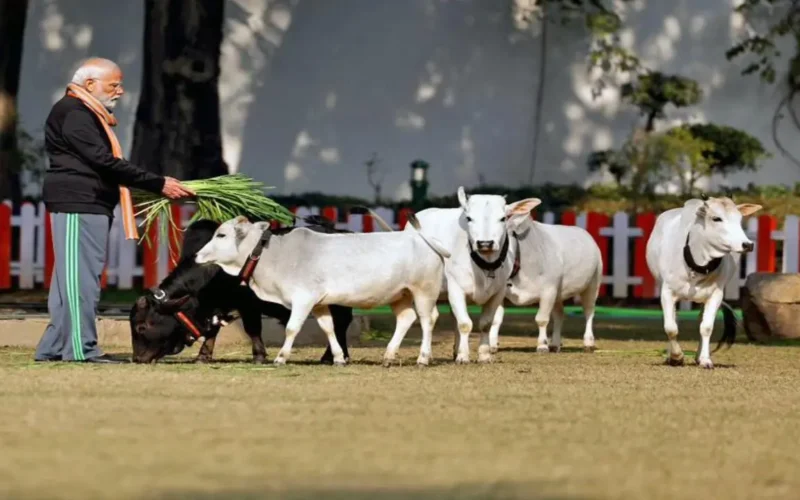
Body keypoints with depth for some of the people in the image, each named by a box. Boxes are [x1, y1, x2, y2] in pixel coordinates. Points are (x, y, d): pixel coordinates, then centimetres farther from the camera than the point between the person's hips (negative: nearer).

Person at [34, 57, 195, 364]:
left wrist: (156, 188, 13)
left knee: (71, 279, 9)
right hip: (78, 203, -11)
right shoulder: (74, 114, -12)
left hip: (89, 205, 11)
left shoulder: (87, 115, 23)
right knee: (80, 276, -10)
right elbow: (105, 163, -19)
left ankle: (53, 348, 10)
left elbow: (101, 166, 21)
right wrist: (159, 185, -19)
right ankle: (80, 348, -11)